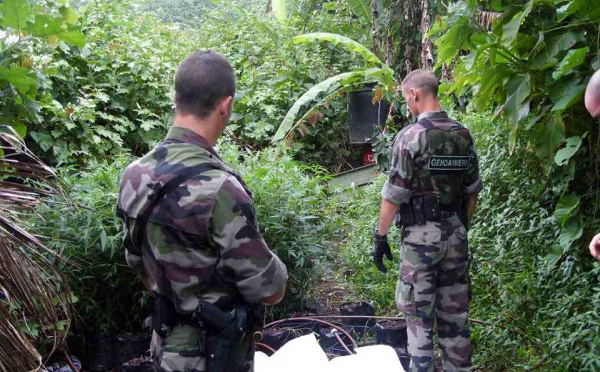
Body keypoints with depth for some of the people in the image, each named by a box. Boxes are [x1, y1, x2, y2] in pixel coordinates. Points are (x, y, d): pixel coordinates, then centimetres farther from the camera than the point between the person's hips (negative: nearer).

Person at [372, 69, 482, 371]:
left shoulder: (411, 136, -14)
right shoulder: (463, 136, 5)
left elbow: (394, 195, -14)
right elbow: (471, 192, 11)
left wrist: (380, 236, -5)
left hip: (421, 235, -6)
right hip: (456, 233, 6)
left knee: (419, 312, 4)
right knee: (455, 311, 13)